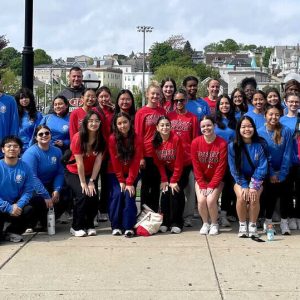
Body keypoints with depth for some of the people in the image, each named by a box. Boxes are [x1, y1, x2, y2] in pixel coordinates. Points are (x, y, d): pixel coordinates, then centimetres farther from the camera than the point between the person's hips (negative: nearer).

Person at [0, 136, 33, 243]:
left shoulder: (25, 168, -3)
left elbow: (28, 191, -3)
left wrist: (18, 205, -20)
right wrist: (9, 208, -23)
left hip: (16, 205, 3)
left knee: (28, 210, -24)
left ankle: (11, 232, 5)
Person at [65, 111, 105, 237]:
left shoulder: (101, 139, -7)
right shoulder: (78, 137, -19)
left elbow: (98, 161, -10)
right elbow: (79, 163, -19)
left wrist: (91, 181, -15)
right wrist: (83, 183, -18)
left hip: (90, 174, 3)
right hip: (73, 173, -3)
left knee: (94, 196, -19)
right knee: (82, 195, -25)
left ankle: (89, 225, 5)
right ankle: (76, 227, -6)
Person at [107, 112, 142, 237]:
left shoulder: (136, 139, -9)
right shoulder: (113, 139, -12)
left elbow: (136, 162, -11)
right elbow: (115, 161, -11)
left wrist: (130, 182, -16)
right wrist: (121, 181, -13)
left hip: (131, 174, 1)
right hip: (115, 174, -1)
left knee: (129, 194, -18)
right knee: (117, 194, -18)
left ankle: (129, 227, -14)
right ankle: (116, 226, -8)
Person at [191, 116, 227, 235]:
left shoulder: (222, 144, -13)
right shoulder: (195, 143, -8)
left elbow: (221, 168, -13)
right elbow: (196, 167, -6)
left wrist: (211, 186, -16)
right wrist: (203, 186, -11)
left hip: (216, 180, -2)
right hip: (201, 180, 2)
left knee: (211, 200, -22)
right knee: (201, 200, -19)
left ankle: (214, 224, 4)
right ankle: (205, 223, 7)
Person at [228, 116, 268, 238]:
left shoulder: (260, 145, -9)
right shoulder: (233, 146, -9)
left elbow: (262, 167, -11)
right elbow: (234, 169, -9)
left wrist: (254, 186, -18)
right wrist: (244, 186, -17)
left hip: (256, 179, 0)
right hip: (240, 180, 0)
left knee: (254, 197, -27)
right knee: (241, 197, -27)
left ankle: (253, 225, -8)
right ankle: (242, 225, -7)